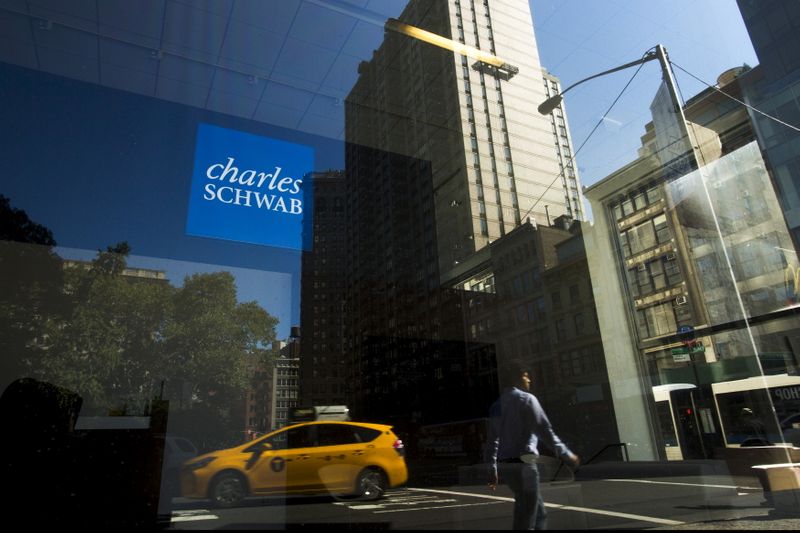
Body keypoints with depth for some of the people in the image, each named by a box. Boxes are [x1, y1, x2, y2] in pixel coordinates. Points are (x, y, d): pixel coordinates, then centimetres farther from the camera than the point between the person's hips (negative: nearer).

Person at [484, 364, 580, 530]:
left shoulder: (497, 405, 16)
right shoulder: (526, 399, -6)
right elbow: (544, 430, -12)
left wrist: (492, 469, 21)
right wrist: (565, 454, -4)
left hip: (504, 465, 8)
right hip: (523, 463, -8)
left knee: (539, 514, 19)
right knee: (526, 518, -3)